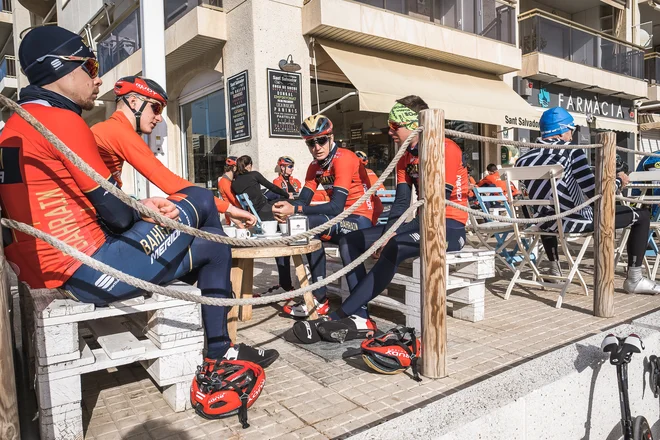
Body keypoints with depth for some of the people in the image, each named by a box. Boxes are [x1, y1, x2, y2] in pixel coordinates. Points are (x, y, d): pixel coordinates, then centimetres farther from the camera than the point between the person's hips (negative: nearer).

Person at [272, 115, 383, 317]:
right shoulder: (315, 166, 9)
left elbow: (336, 207, -25)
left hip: (363, 220, -9)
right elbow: (303, 200, 0)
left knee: (308, 224, -25)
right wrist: (286, 206, -23)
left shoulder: (344, 159, -17)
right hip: (344, 219, 9)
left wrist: (294, 210, -28)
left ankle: (319, 300, -17)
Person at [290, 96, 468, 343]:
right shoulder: (405, 158, 12)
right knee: (350, 241, -4)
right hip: (423, 223, 8)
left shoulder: (446, 150, -13)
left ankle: (339, 317, -28)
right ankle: (360, 318, -16)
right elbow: (402, 203, 4)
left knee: (395, 248, -37)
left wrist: (392, 235, -23)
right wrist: (388, 234, -14)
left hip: (449, 226, -8)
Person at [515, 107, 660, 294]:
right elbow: (596, 193, -15)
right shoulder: (571, 151, -10)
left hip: (548, 224, 6)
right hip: (580, 220, -5)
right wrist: (619, 180, 5)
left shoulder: (523, 159, 3)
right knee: (642, 216, 11)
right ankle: (634, 280, 12)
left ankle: (554, 270, 41)